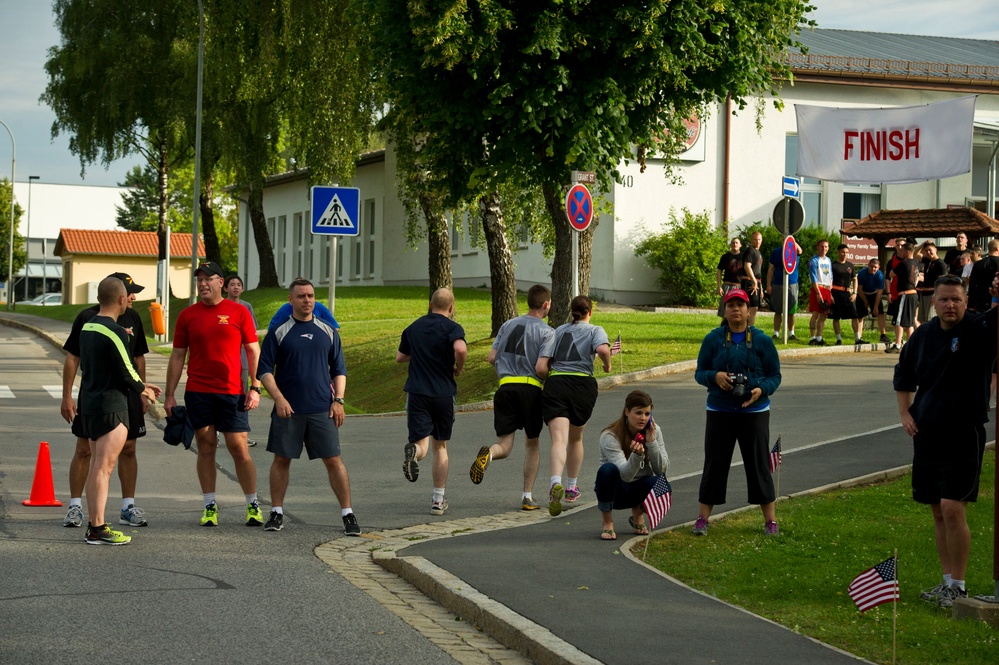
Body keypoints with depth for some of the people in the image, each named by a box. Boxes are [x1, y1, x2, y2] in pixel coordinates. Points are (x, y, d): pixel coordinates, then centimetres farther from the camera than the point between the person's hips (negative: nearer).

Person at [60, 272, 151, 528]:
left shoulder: (132, 318, 7)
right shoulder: (87, 317, -6)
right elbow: (72, 358, -3)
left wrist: (142, 392, 11)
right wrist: (67, 396, -7)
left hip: (126, 393, 3)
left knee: (128, 449, 5)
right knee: (84, 450, -1)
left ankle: (128, 507, 14)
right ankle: (75, 506, 9)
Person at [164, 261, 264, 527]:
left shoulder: (238, 312, 2)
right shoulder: (188, 315, 7)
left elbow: (253, 351, 4)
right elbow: (177, 356, 10)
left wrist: (255, 388, -4)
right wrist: (169, 395, 5)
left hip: (231, 392, -2)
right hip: (197, 393, 2)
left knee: (239, 447, -1)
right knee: (206, 448, 4)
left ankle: (253, 505, 10)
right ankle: (210, 506, 11)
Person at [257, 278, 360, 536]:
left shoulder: (327, 331, 10)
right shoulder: (279, 333, 3)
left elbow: (339, 369, 14)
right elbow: (264, 370, 1)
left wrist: (338, 400, 2)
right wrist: (278, 398, -11)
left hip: (322, 409, 1)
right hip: (288, 408, -1)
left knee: (333, 459, -2)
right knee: (281, 459, 5)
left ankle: (348, 514, 3)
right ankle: (276, 513, 16)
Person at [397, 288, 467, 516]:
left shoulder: (414, 327, 11)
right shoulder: (452, 328, -5)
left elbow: (400, 357, 20)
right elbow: (461, 349, -25)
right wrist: (459, 369, -5)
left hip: (417, 392, 1)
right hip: (444, 393, -1)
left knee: (421, 443, -4)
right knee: (440, 446, 14)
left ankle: (414, 451, -43)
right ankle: (438, 501, 15)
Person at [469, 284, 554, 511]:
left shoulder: (508, 325, 14)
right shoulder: (546, 331, -1)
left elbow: (492, 358, 10)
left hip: (505, 387, 3)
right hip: (531, 389, -3)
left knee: (504, 447, 0)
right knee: (532, 444, 16)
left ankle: (488, 454, -36)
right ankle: (527, 496, 14)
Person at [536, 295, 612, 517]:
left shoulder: (557, 331, 15)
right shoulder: (595, 331, 9)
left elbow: (540, 368, 5)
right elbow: (603, 349, -16)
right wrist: (607, 364, 4)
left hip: (555, 385, 0)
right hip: (583, 386, 0)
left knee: (559, 439, -13)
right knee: (576, 438, 23)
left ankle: (556, 484, -39)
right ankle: (571, 488, 35)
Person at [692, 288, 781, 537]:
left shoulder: (762, 340, 2)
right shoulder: (713, 339, 3)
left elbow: (775, 375, 3)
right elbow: (699, 372, 5)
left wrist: (761, 390, -17)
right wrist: (715, 376, -17)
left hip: (754, 412, -1)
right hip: (719, 411, 1)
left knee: (759, 464, 3)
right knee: (715, 464, 4)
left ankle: (770, 521, 12)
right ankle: (702, 519, 11)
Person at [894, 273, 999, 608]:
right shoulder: (923, 335, 8)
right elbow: (904, 375, 23)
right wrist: (905, 413, 12)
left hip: (964, 434, -6)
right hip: (926, 435, 6)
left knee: (952, 508, -14)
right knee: (938, 512, 11)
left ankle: (958, 587, -4)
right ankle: (947, 582, 21)